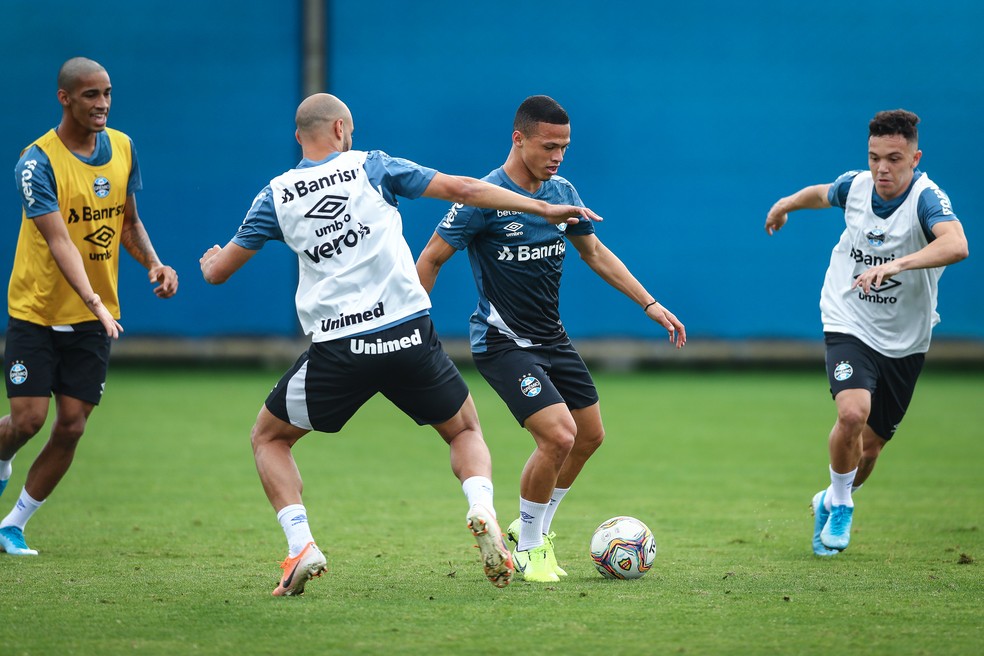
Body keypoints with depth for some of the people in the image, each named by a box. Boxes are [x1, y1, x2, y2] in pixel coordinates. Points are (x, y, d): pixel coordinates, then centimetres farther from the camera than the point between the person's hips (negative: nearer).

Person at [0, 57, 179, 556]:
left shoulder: (122, 148, 1)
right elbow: (59, 240, -29)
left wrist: (153, 263, -4)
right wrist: (94, 301, -42)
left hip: (93, 319, 5)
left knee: (70, 427, -2)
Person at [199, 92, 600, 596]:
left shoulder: (276, 195, 9)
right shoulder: (370, 166, 7)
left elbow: (218, 271, 16)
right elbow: (462, 189, 4)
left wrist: (210, 260, 41)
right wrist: (544, 208, 11)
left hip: (336, 348, 0)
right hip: (410, 336, 0)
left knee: (268, 438, 21)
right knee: (465, 430, 21)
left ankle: (301, 547, 1)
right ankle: (482, 512, -10)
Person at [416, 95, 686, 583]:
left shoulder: (562, 192, 2)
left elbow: (594, 252, 16)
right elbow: (430, 260, -11)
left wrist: (650, 305, 11)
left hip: (551, 337, 8)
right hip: (502, 342, -8)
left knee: (590, 435, 13)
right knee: (558, 435, -20)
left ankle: (535, 528, 33)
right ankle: (528, 548, 0)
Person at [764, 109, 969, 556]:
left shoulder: (927, 198, -22)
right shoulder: (855, 186, -8)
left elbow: (956, 245, -44)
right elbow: (822, 194, 19)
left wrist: (896, 264, -57)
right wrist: (786, 204, 37)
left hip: (904, 342, 0)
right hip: (849, 324, 1)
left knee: (870, 445, 10)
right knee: (852, 413, -25)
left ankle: (833, 503, 42)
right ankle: (840, 503, 1)